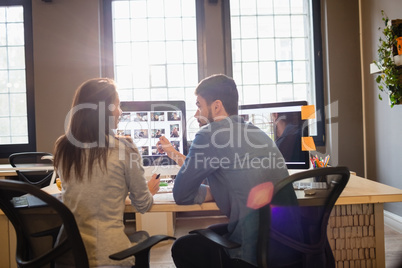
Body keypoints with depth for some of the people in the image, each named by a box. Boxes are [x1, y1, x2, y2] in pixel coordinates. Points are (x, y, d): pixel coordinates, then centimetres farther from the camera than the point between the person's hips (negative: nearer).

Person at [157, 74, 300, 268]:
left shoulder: (210, 134, -14)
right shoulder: (258, 133, 11)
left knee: (182, 248, 15)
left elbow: (182, 195, -7)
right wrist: (176, 156, 27)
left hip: (255, 252, -8)